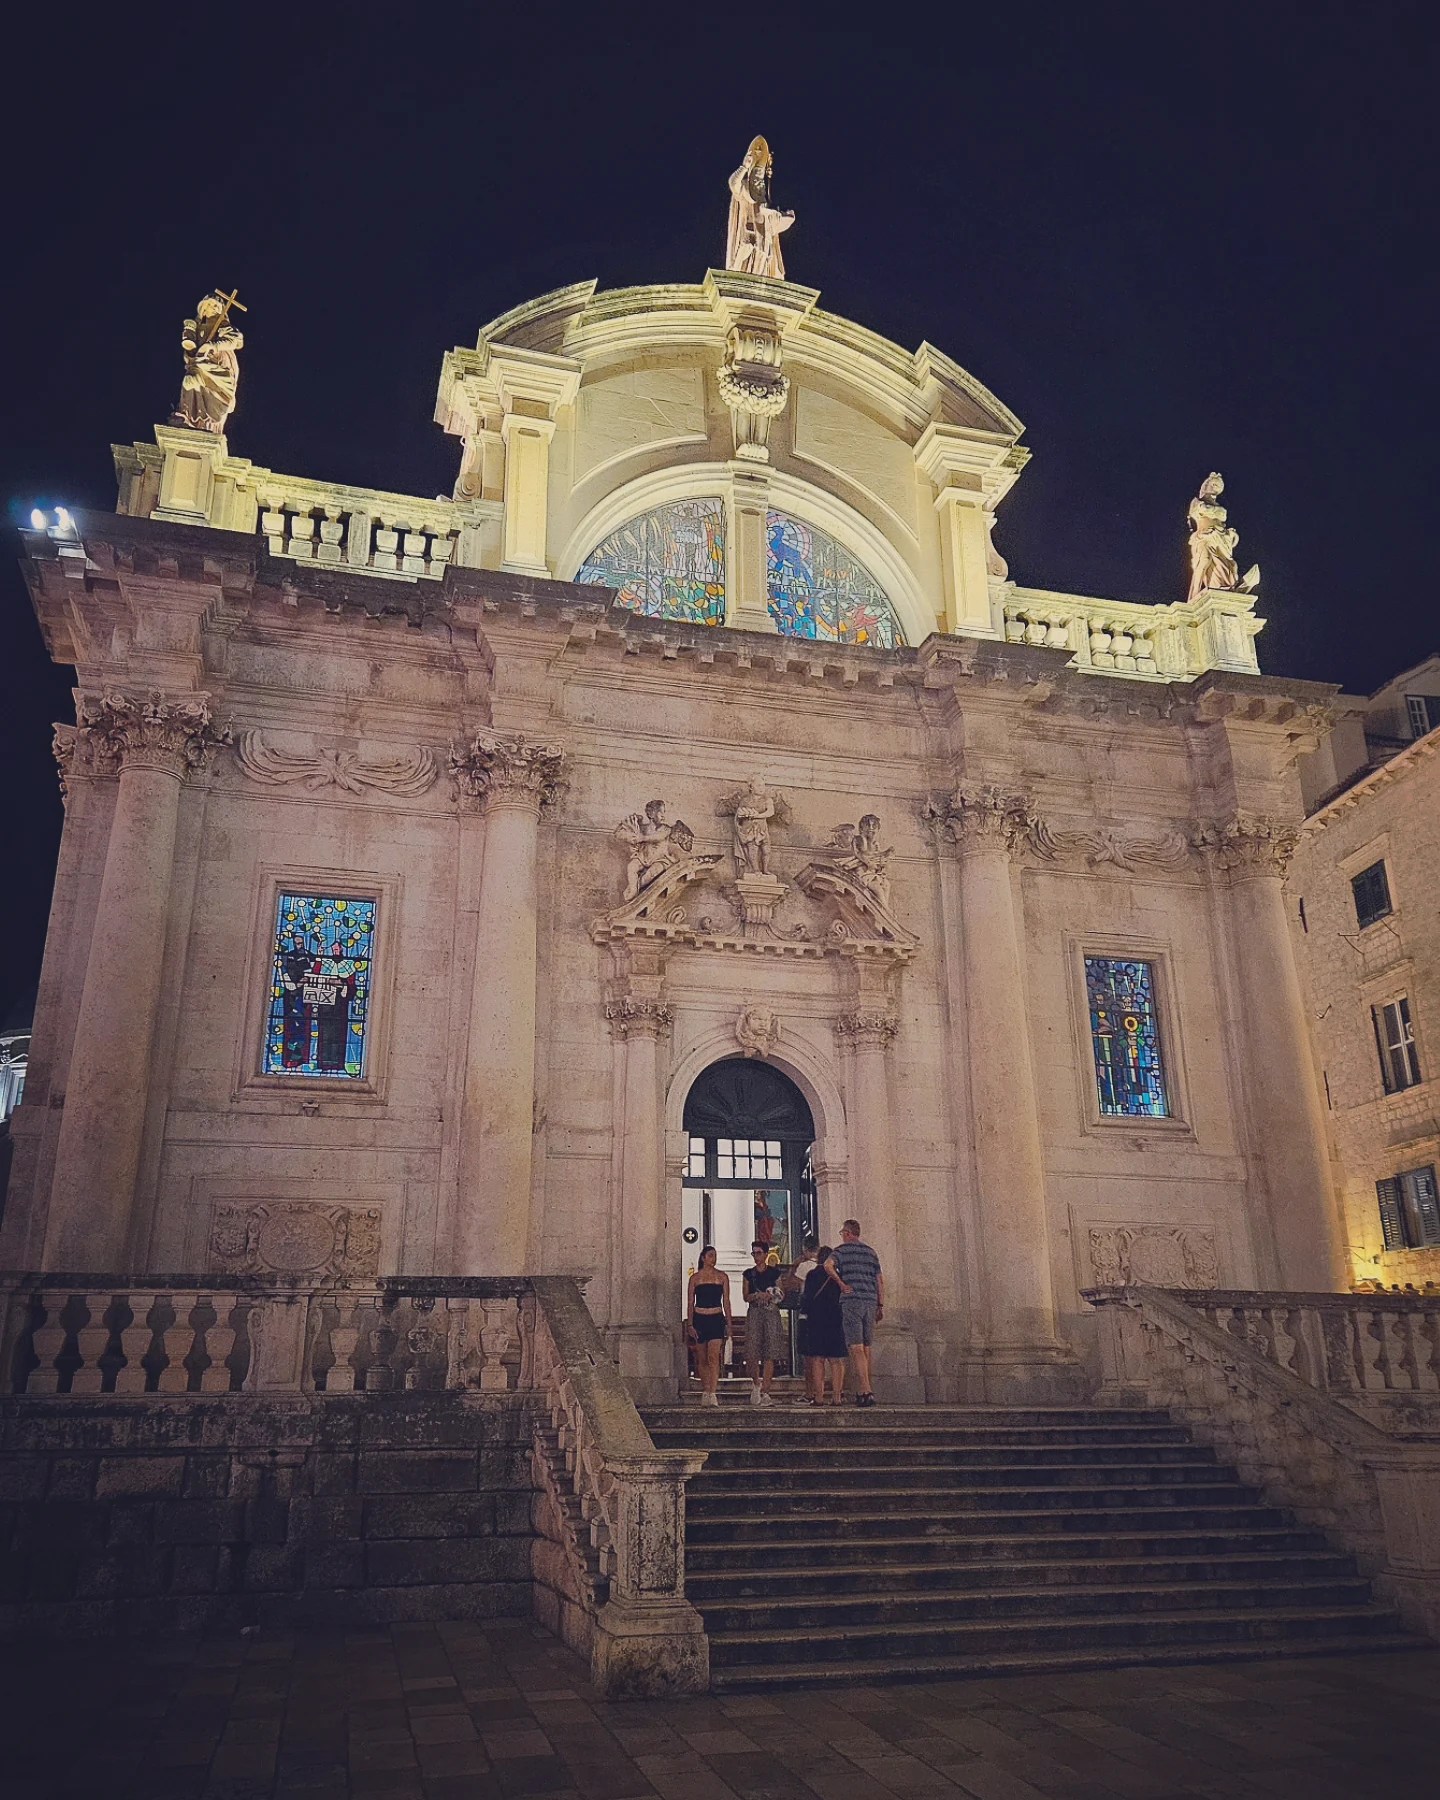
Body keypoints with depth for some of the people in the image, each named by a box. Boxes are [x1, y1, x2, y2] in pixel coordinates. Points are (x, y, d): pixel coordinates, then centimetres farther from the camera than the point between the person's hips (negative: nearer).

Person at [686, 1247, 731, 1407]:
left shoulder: (722, 1276, 8)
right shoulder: (695, 1277, 6)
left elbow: (726, 1302, 10)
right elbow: (690, 1303, 6)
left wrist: (728, 1324, 7)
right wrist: (690, 1325, -1)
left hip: (717, 1319, -1)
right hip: (699, 1319, 1)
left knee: (714, 1356, -14)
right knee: (702, 1359, 5)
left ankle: (712, 1394, -19)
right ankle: (705, 1392, 15)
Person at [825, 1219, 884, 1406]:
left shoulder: (842, 1249, 2)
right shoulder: (870, 1252, 17)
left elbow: (828, 1264, -18)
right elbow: (880, 1280, 14)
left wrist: (841, 1284, -8)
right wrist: (881, 1306, 15)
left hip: (851, 1301, -5)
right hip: (870, 1301, 5)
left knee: (856, 1349, -8)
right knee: (866, 1349, 12)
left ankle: (866, 1391, -19)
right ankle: (864, 1390, 12)